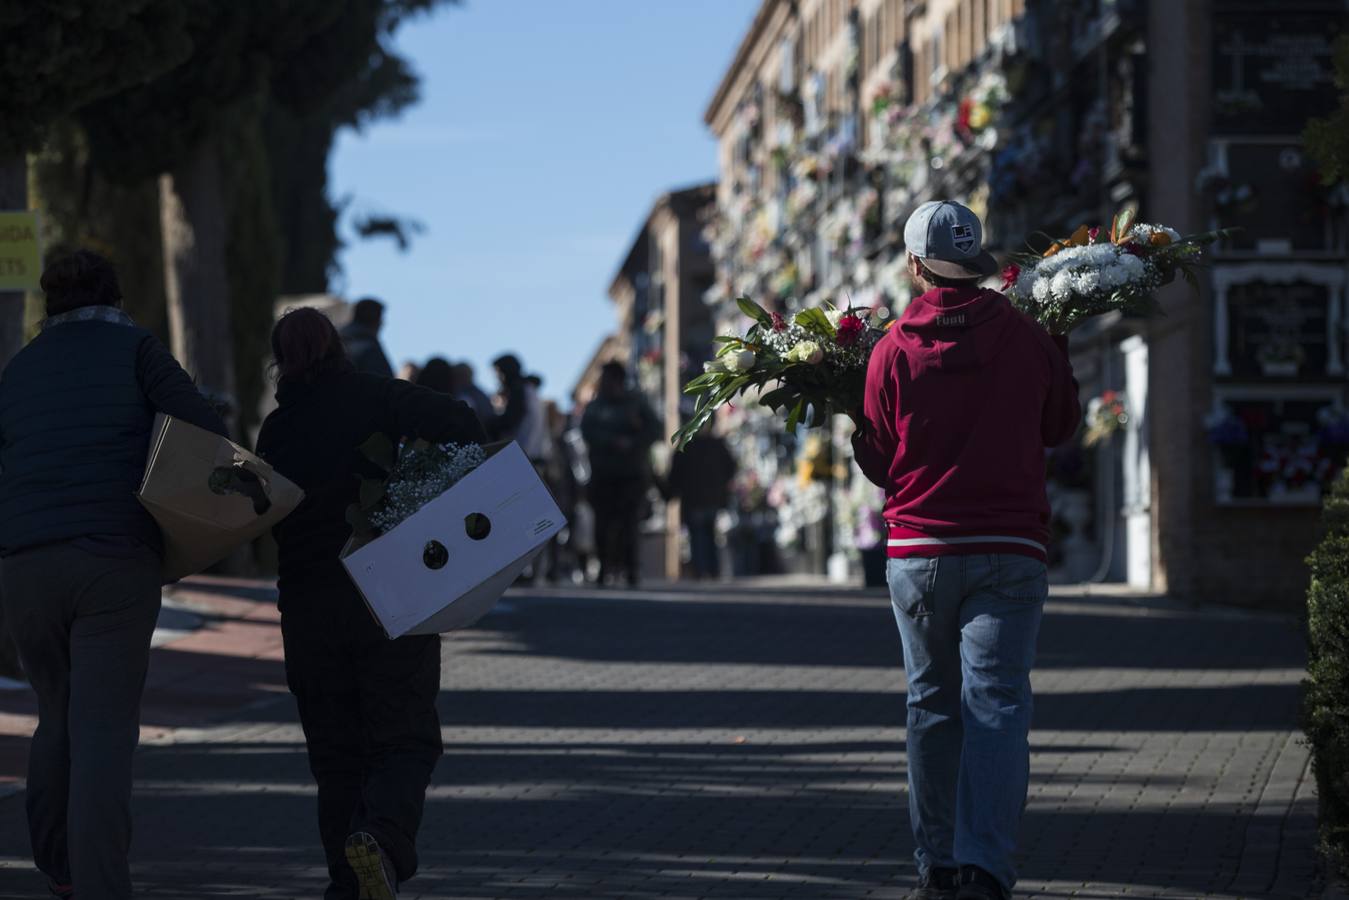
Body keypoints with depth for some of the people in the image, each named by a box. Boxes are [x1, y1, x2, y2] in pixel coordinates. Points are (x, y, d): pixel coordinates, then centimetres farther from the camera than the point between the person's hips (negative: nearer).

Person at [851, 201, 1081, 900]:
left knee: (933, 708, 12)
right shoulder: (1029, 340, 1)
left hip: (918, 552, 1)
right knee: (997, 706, -6)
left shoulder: (893, 350, -2)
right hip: (1009, 552, -1)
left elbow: (877, 462, 6)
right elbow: (1061, 427, 18)